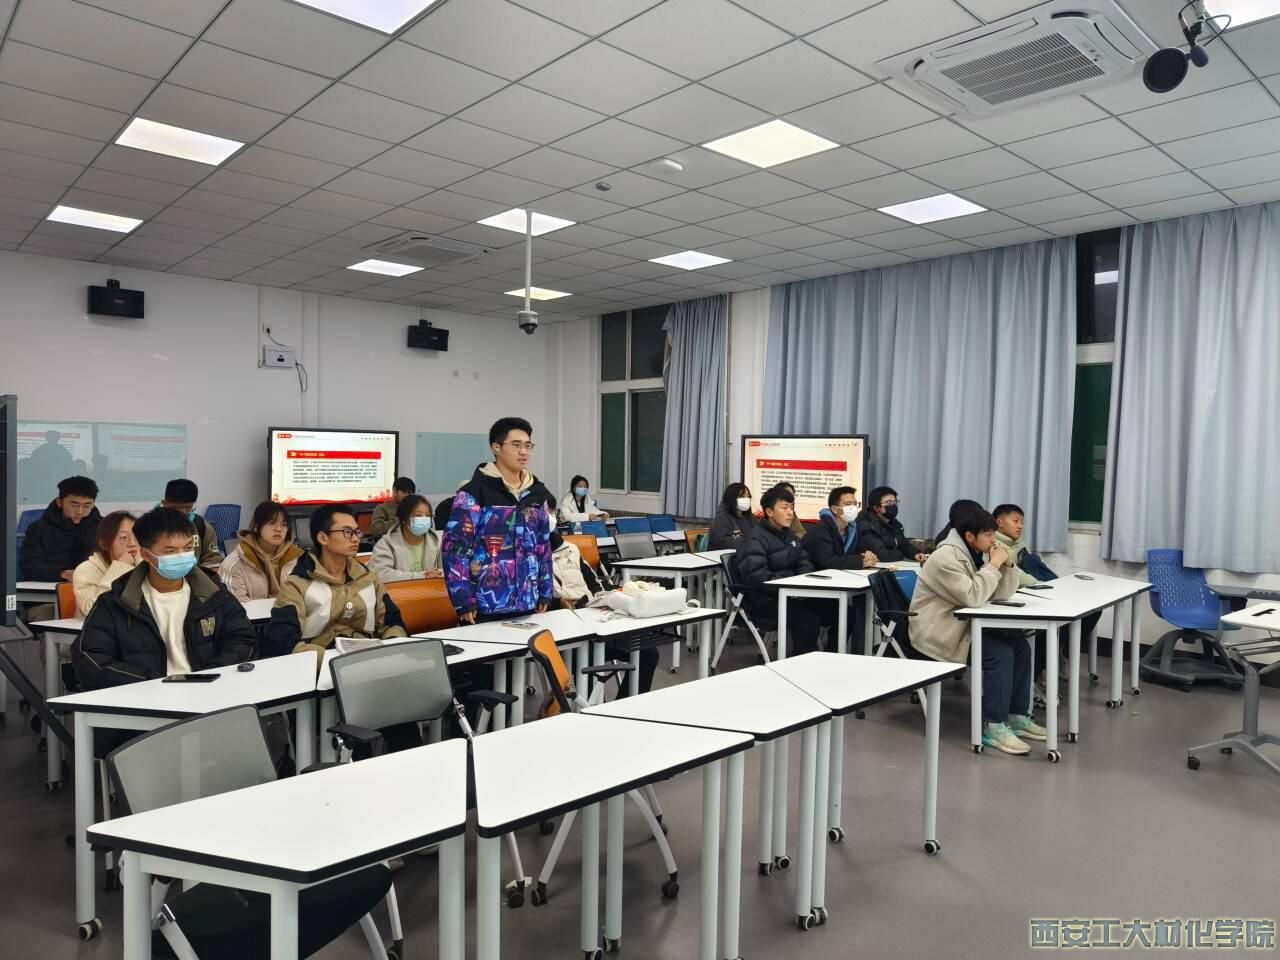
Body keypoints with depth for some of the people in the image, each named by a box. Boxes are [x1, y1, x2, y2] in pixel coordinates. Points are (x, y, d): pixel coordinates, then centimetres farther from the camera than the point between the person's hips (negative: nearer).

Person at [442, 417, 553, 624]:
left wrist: (545, 593, 11)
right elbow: (455, 548, -11)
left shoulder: (536, 493, 10)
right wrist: (463, 601, -14)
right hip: (485, 607, -5)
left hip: (527, 605, 5)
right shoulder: (473, 493, -9)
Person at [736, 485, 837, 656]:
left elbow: (804, 563, 15)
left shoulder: (788, 534, 15)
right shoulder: (756, 539, -14)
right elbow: (755, 576, -24)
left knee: (837, 610, -5)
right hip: (766, 598, -8)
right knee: (809, 620, -29)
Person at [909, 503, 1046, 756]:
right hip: (938, 632, -9)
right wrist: (994, 564, -22)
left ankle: (1017, 715, 8)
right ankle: (993, 726, -16)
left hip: (964, 624, 9)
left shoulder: (978, 553, 8)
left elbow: (1003, 594, 8)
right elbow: (973, 597, -30)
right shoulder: (946, 558, -21)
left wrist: (1007, 564, -7)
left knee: (1019, 645, -2)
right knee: (1000, 653, -23)